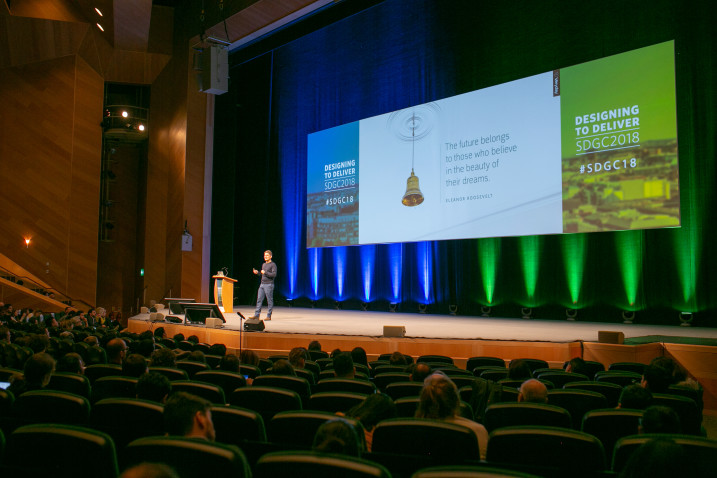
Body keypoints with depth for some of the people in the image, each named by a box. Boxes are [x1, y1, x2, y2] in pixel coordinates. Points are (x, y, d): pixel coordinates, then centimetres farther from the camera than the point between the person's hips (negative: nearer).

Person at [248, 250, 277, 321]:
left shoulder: (273, 265, -5)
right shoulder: (263, 264, 19)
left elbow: (274, 274, -16)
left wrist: (265, 272, -20)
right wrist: (257, 272, 9)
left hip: (269, 285, -8)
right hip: (262, 284, 8)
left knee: (269, 300, -2)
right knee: (259, 299, 4)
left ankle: (269, 316, 3)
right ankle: (256, 315, 7)